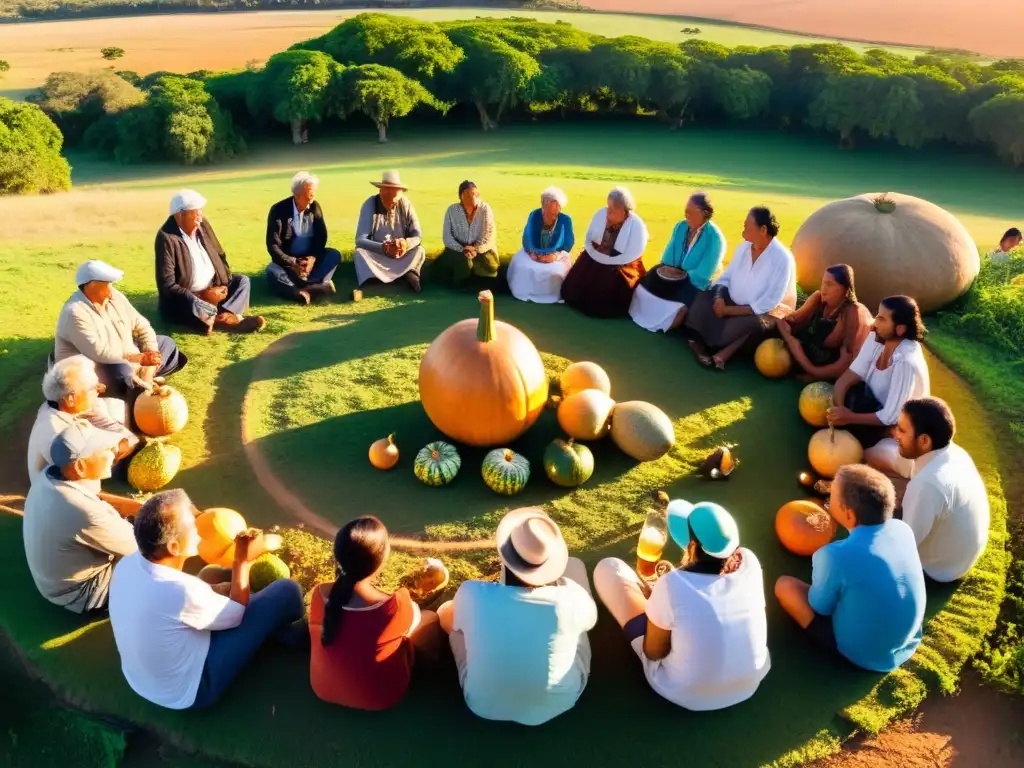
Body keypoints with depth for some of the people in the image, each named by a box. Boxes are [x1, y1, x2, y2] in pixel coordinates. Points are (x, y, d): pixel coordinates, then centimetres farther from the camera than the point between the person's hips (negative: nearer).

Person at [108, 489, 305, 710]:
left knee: (214, 575, 21)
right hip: (188, 693, -8)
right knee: (287, 590, -8)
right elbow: (235, 614, -15)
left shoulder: (127, 564, -13)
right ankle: (295, 633, 27)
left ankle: (276, 628, 35)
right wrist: (243, 561, -7)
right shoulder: (181, 592, -36)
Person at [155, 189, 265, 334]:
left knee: (242, 280, -7)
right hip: (183, 299, -8)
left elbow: (220, 256, 12)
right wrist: (203, 295, -23)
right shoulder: (167, 238, -20)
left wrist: (224, 283, -7)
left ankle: (221, 317, -31)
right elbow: (167, 286, -23)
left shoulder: (203, 225, -1)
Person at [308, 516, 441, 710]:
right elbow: (414, 617, -7)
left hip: (323, 688, 4)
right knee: (430, 617, 12)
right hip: (378, 697, -4)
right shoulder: (396, 605, -31)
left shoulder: (319, 594, -19)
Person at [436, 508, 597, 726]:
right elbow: (591, 619, -3)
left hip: (485, 704, 0)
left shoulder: (474, 595, -30)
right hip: (559, 702, 0)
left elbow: (455, 622, -4)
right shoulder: (569, 598, -30)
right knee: (575, 564, 8)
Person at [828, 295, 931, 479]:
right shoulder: (876, 340, -11)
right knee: (850, 393, -21)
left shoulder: (907, 363, -31)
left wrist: (850, 417, -28)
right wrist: (838, 408, -30)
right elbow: (847, 377, -13)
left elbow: (890, 418, -28)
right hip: (881, 414, 6)